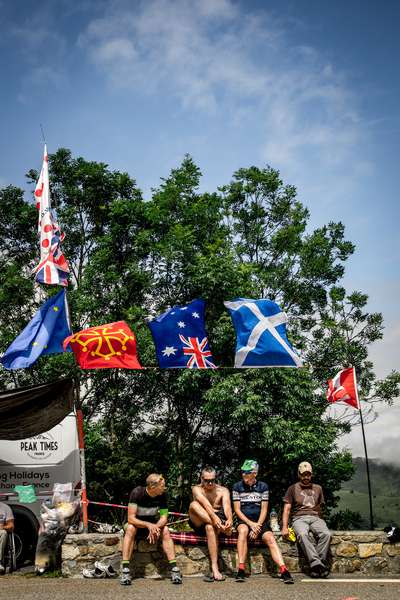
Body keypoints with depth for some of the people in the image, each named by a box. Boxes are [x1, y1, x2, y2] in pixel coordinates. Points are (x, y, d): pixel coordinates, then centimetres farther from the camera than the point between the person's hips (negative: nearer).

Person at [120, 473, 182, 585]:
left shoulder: (162, 495, -12)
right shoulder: (137, 492, -24)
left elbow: (164, 517, -12)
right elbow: (131, 518, -27)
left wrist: (156, 527, -34)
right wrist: (148, 525, -41)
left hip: (153, 525, 3)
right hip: (137, 525, -3)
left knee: (165, 530, -26)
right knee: (130, 528, -35)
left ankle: (174, 568, -28)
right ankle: (125, 569, -37)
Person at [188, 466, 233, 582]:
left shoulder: (223, 491, 7)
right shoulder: (197, 489, 2)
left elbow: (227, 506, -13)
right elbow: (206, 504, -19)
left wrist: (229, 519, -37)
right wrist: (214, 517, -39)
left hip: (219, 519, 0)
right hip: (200, 523, 0)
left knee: (210, 527, -38)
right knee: (193, 505, -28)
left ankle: (215, 569, -44)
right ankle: (221, 527, -39)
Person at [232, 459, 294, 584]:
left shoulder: (263, 487, 6)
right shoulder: (237, 487, 4)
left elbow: (264, 509, 3)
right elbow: (237, 509, -1)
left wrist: (258, 525, -12)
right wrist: (251, 524, -13)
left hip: (260, 522, 1)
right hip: (244, 521, -1)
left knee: (270, 538, -26)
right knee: (243, 531, -35)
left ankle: (284, 571, -39)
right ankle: (241, 570, -38)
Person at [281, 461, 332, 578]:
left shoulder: (318, 488, 25)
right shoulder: (293, 488, 17)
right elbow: (287, 509, 9)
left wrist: (319, 522, 9)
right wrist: (284, 527, -4)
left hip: (315, 517, 3)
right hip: (299, 518, -2)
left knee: (326, 534, -32)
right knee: (302, 534, -38)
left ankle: (319, 562, -34)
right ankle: (316, 563, -44)